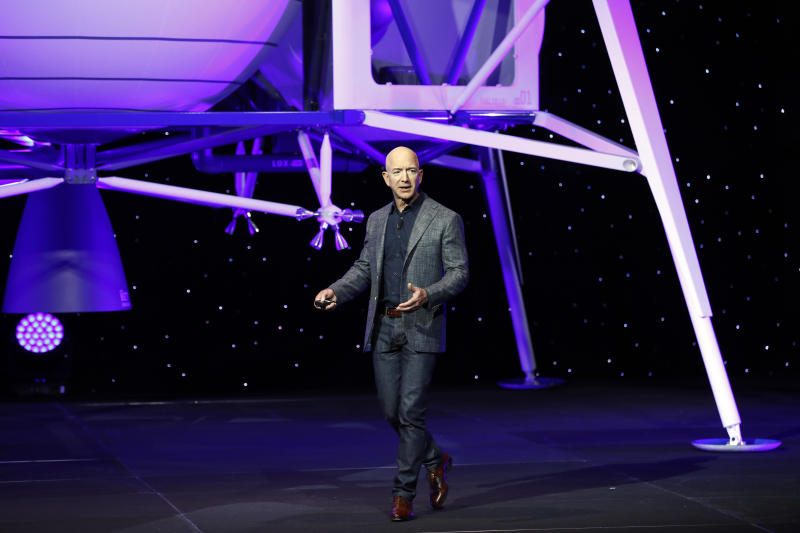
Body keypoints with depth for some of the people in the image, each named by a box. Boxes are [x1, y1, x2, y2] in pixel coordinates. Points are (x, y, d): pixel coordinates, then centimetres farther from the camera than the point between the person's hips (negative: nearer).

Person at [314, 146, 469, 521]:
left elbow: (459, 273, -5)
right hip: (383, 328, 5)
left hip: (421, 328, -5)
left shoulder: (445, 219, -4)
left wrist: (427, 295, -23)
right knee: (392, 411, 8)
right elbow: (364, 268, 17)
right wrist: (335, 292, -1)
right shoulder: (377, 220, 11)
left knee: (411, 411, -7)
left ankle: (403, 493, 2)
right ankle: (435, 461, 32)